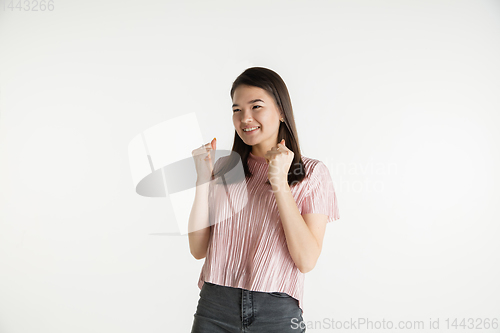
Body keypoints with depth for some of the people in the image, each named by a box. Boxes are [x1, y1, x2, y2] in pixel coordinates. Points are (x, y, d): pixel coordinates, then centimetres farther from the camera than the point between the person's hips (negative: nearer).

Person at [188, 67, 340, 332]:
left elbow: (307, 260, -12)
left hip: (277, 312, -2)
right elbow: (199, 249, 0)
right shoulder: (224, 168, 4)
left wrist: (280, 184, -17)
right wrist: (203, 180, -8)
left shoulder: (311, 173, -3)